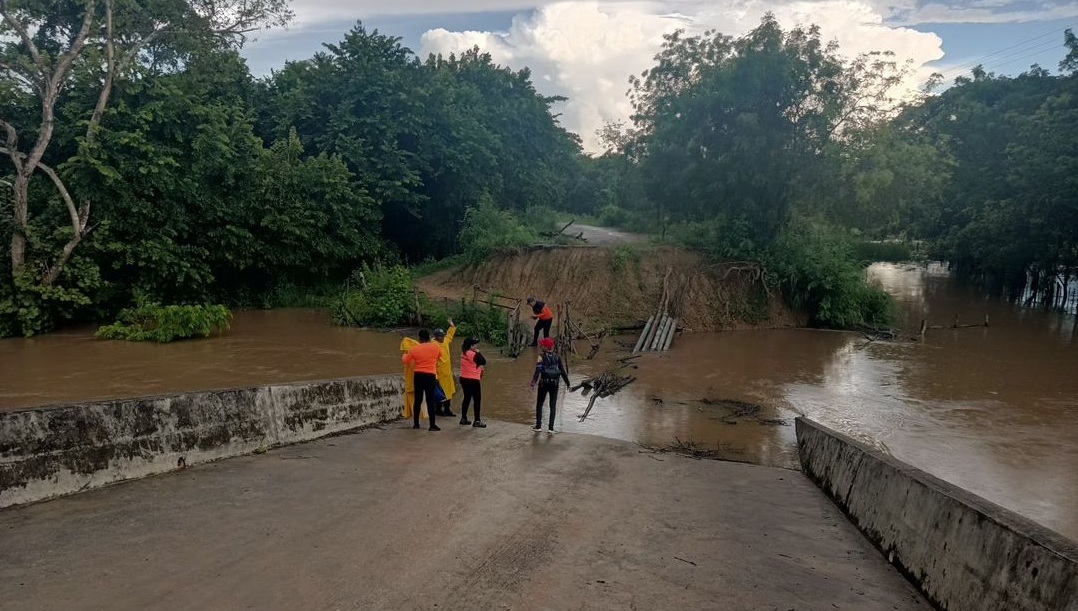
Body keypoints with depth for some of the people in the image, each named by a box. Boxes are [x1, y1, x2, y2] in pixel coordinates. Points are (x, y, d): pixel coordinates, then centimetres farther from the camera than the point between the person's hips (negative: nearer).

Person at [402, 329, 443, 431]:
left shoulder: (414, 349, 0)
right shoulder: (436, 347, -3)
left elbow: (405, 361, 12)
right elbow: (439, 358, 18)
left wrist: (404, 355, 33)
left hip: (418, 376, 2)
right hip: (430, 376, -2)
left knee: (417, 400, 11)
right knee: (430, 401, -1)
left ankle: (416, 424, 17)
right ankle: (432, 425, -3)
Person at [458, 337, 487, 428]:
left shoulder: (464, 353, 9)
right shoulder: (472, 354, -19)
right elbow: (483, 361, -20)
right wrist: (478, 352, -11)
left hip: (464, 379, 9)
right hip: (473, 380, -9)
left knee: (467, 398, 17)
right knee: (477, 400, -2)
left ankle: (463, 418, 23)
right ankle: (477, 421, -1)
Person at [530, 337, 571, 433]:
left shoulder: (542, 356, -6)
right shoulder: (557, 357, 4)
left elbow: (538, 370, -15)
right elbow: (563, 371, 3)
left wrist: (533, 383, -16)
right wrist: (567, 383, 10)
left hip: (544, 382, -2)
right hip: (555, 383, 3)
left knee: (539, 403, 11)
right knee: (553, 405, 8)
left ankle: (538, 426, 10)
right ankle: (551, 427, 4)